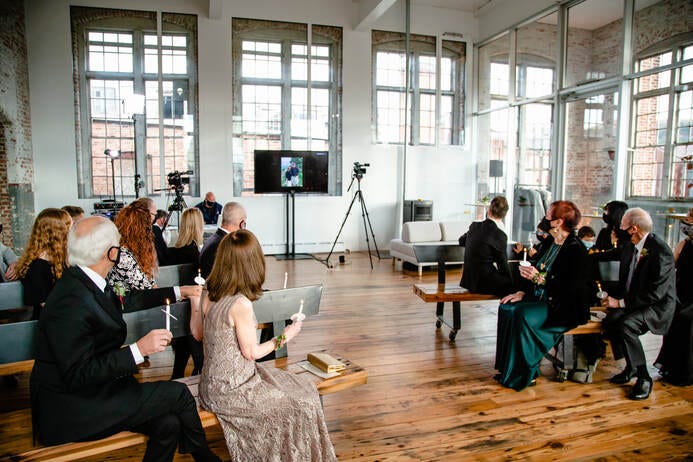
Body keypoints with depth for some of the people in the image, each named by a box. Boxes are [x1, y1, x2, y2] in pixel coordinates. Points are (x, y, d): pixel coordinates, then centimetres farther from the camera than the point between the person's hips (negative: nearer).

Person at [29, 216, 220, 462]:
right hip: (70, 410, -8)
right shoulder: (72, 301, -25)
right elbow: (78, 375, -25)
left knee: (168, 423, -9)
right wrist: (139, 349, -26)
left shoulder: (81, 283, 4)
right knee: (178, 393, -10)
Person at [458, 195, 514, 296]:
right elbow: (503, 264, -7)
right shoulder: (500, 235, -15)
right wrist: (512, 282, 7)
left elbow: (461, 241, 22)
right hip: (484, 283, -7)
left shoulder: (474, 226, 2)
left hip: (469, 279, 7)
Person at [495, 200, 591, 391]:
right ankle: (509, 367, -3)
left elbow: (572, 288, -23)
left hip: (566, 308, -9)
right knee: (508, 308, -8)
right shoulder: (553, 244, 11)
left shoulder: (576, 249, -16)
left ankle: (524, 375, -15)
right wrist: (522, 292, 3)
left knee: (525, 316, -29)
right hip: (543, 299, 9)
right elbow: (538, 272, 15)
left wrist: (540, 279, -28)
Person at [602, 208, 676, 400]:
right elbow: (625, 279, 18)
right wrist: (613, 295, -1)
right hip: (633, 301, 7)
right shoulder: (631, 247, 7)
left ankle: (644, 378, -13)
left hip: (658, 306, -7)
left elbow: (655, 293, -23)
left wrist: (621, 302, -22)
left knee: (625, 325, -31)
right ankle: (631, 367, 1)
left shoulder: (660, 251, -19)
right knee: (610, 319, -20)